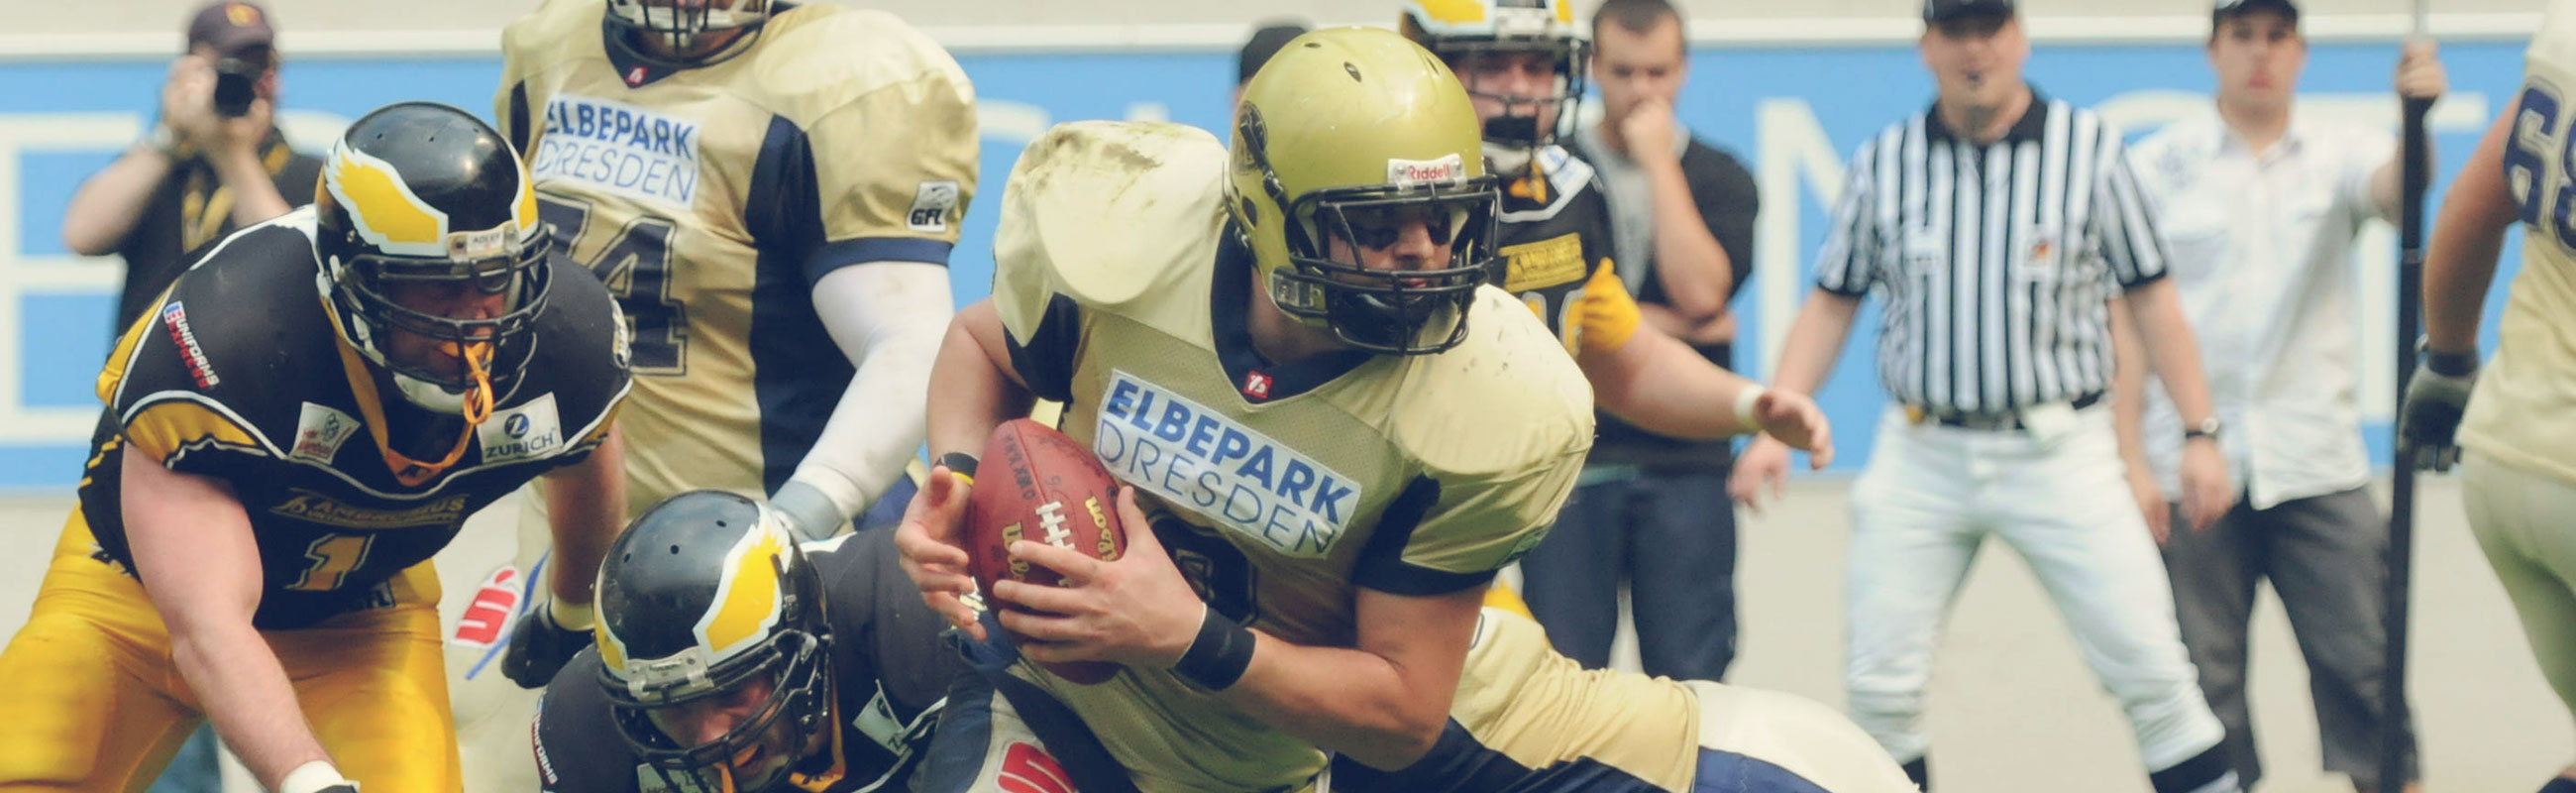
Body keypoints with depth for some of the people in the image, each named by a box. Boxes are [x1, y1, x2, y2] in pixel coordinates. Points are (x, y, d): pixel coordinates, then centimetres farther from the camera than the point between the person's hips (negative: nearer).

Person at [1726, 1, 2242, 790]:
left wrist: (2200, 433, -2)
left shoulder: (2089, 147, 1)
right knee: (1881, 686, 0)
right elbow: (1831, 305, 10)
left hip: (2060, 452, -2)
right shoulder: (1886, 161, 5)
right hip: (1921, 454, 2)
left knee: (2149, 666, -7)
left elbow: (2151, 298, 4)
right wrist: (1772, 428, -1)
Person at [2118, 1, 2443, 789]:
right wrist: (2130, 460, -4)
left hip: (2318, 465, 1)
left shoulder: (2338, 153, 8)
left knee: (2363, 664, -4)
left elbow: (2395, 188, -14)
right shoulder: (2157, 167, 5)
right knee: (2203, 679, -1)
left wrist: (2417, 113, -36)